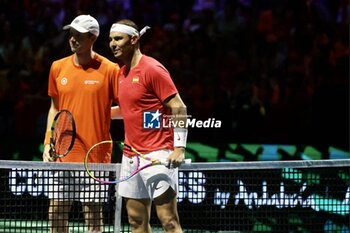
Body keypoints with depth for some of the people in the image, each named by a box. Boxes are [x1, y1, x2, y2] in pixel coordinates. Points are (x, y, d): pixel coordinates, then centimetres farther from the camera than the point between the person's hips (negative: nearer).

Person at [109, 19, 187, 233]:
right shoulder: (122, 73, 15)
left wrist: (179, 148, -21)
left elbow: (179, 108, -13)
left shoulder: (152, 69, -10)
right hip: (131, 156, 9)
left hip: (157, 156, -9)